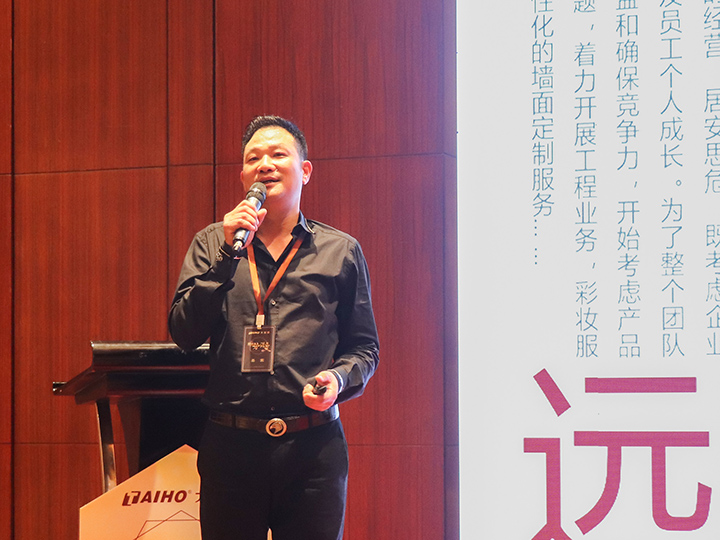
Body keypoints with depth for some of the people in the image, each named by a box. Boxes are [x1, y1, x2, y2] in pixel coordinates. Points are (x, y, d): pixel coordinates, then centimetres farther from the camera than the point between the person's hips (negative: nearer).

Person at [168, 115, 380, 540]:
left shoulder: (341, 251, 11)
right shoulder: (211, 245, 11)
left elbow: (364, 346, 13)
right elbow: (184, 333, -1)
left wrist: (340, 378, -9)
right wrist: (228, 254, -8)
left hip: (313, 446, 0)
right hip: (231, 445, 0)